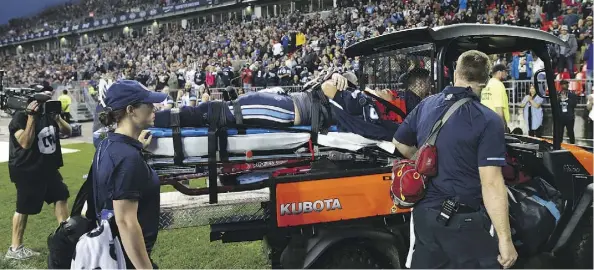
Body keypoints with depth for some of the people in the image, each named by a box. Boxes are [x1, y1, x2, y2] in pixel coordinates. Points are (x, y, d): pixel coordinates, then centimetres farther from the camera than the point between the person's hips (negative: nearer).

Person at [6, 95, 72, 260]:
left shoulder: (48, 114, 6)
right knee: (24, 208, -2)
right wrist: (32, 117, -29)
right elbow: (25, 143, -28)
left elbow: (67, 132, 5)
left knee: (61, 196, 14)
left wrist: (57, 118, -13)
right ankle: (15, 248, 9)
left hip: (48, 168, 8)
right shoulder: (20, 117, -15)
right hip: (26, 171, -8)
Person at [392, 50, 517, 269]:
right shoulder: (487, 121, -16)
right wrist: (505, 239, -19)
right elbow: (491, 184, -21)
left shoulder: (426, 105, 3)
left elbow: (400, 143, 18)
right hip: (463, 220, -6)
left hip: (424, 212, 6)